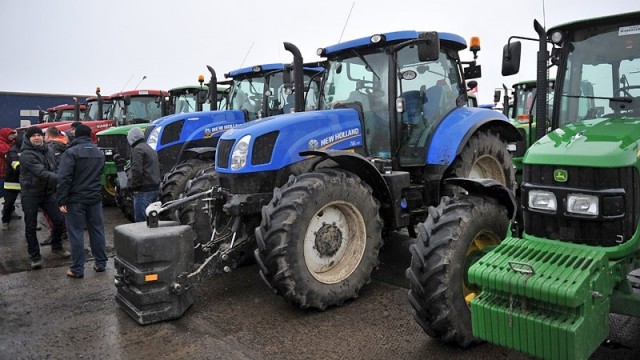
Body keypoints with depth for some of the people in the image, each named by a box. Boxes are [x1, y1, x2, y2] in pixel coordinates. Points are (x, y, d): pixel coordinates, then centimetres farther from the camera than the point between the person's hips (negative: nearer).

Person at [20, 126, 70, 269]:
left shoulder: (47, 151, 7)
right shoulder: (27, 154, -16)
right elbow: (41, 173, -29)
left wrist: (56, 188, 10)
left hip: (47, 192, 6)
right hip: (30, 194, -6)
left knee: (59, 220, 4)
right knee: (31, 226, 2)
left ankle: (56, 247, 26)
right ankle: (35, 256, 13)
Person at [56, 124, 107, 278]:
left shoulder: (71, 152, -11)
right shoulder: (99, 152, 11)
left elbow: (64, 178, -17)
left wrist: (61, 201, -15)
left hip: (76, 199, -5)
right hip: (95, 198, 5)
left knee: (76, 233, 1)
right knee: (97, 230, 12)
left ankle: (77, 269, 5)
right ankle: (100, 263, 19)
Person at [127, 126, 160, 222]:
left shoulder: (137, 149, -9)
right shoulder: (150, 149, 21)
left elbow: (137, 170, -19)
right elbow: (158, 167, 25)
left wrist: (134, 187, -12)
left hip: (144, 190, -10)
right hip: (155, 188, 10)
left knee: (141, 219, -6)